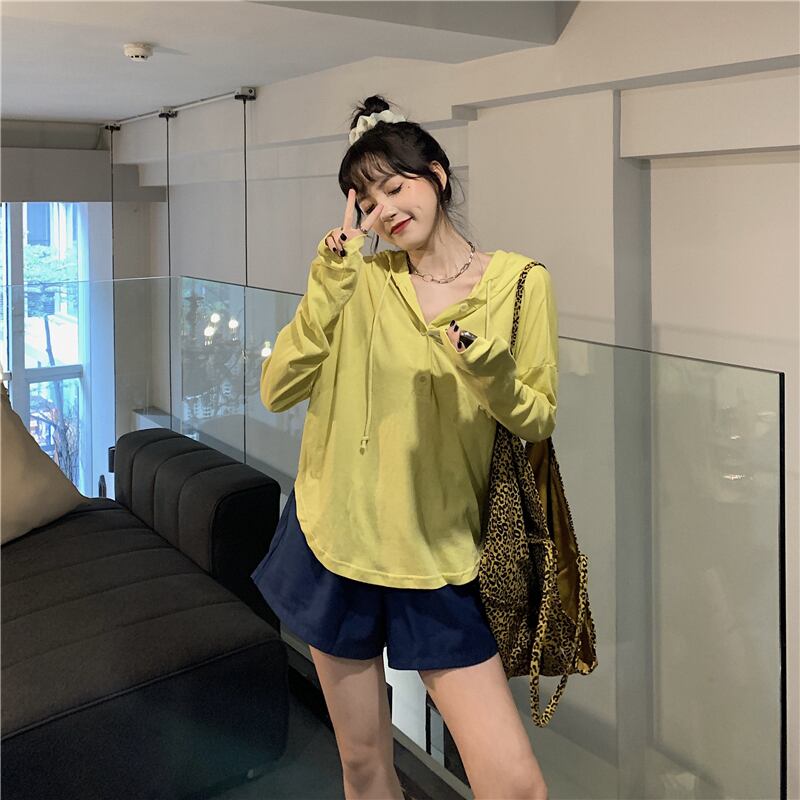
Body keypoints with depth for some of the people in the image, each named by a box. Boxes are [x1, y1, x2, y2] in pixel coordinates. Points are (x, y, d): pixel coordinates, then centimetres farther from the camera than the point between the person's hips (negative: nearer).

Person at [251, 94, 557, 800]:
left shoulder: (519, 281, -3)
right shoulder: (364, 280, 1)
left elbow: (539, 424, -1)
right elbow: (276, 392, -7)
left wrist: (493, 375, -22)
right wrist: (327, 287, -17)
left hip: (439, 558, -1)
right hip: (336, 543, 2)